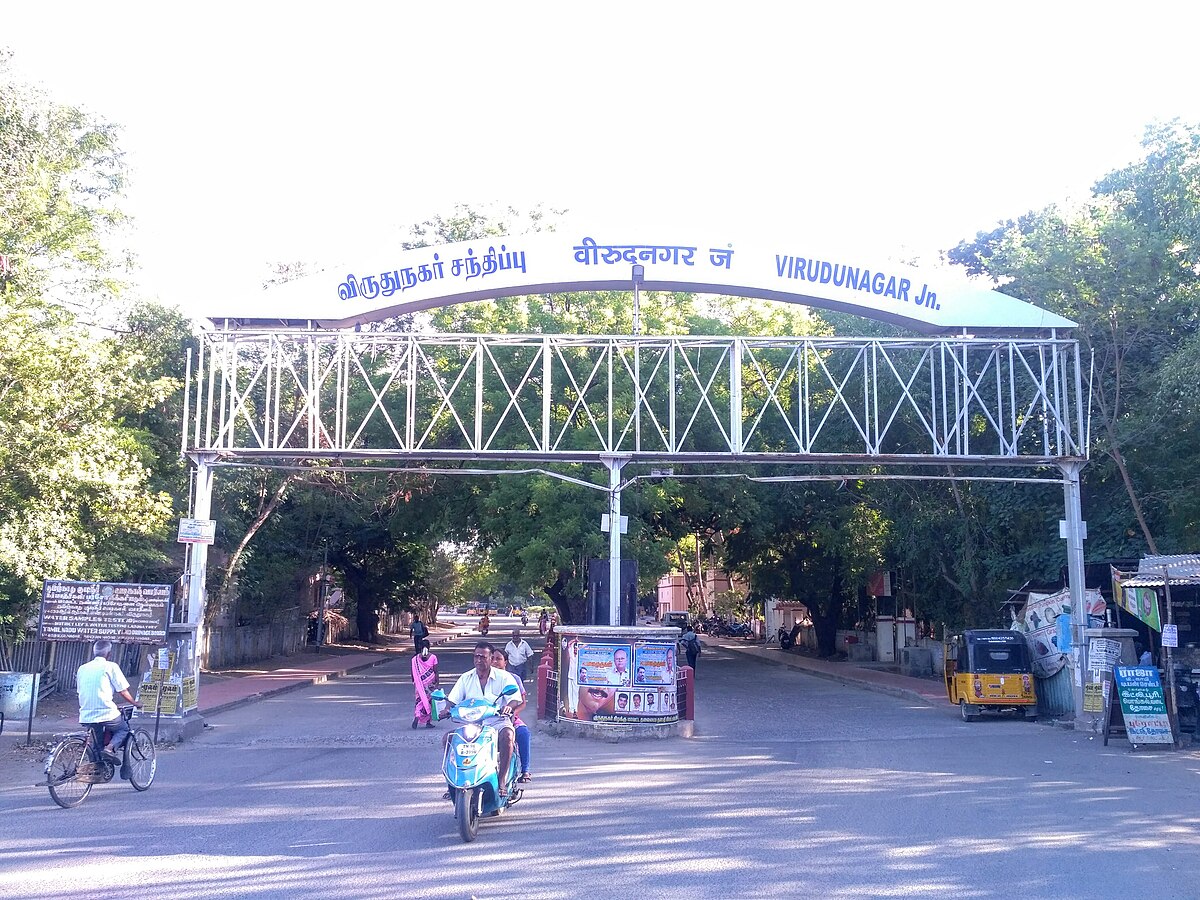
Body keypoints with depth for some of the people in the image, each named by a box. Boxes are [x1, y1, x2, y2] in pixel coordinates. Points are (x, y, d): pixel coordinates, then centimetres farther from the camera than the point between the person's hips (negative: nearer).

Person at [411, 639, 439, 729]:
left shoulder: (415, 658, -3)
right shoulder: (433, 657, -6)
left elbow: (414, 673, 1)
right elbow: (436, 672, -5)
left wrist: (414, 682, 14)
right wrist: (437, 683, 1)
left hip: (420, 682, 1)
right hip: (430, 682, -1)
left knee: (419, 699, 6)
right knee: (429, 700, 9)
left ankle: (417, 716, -18)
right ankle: (428, 722, 12)